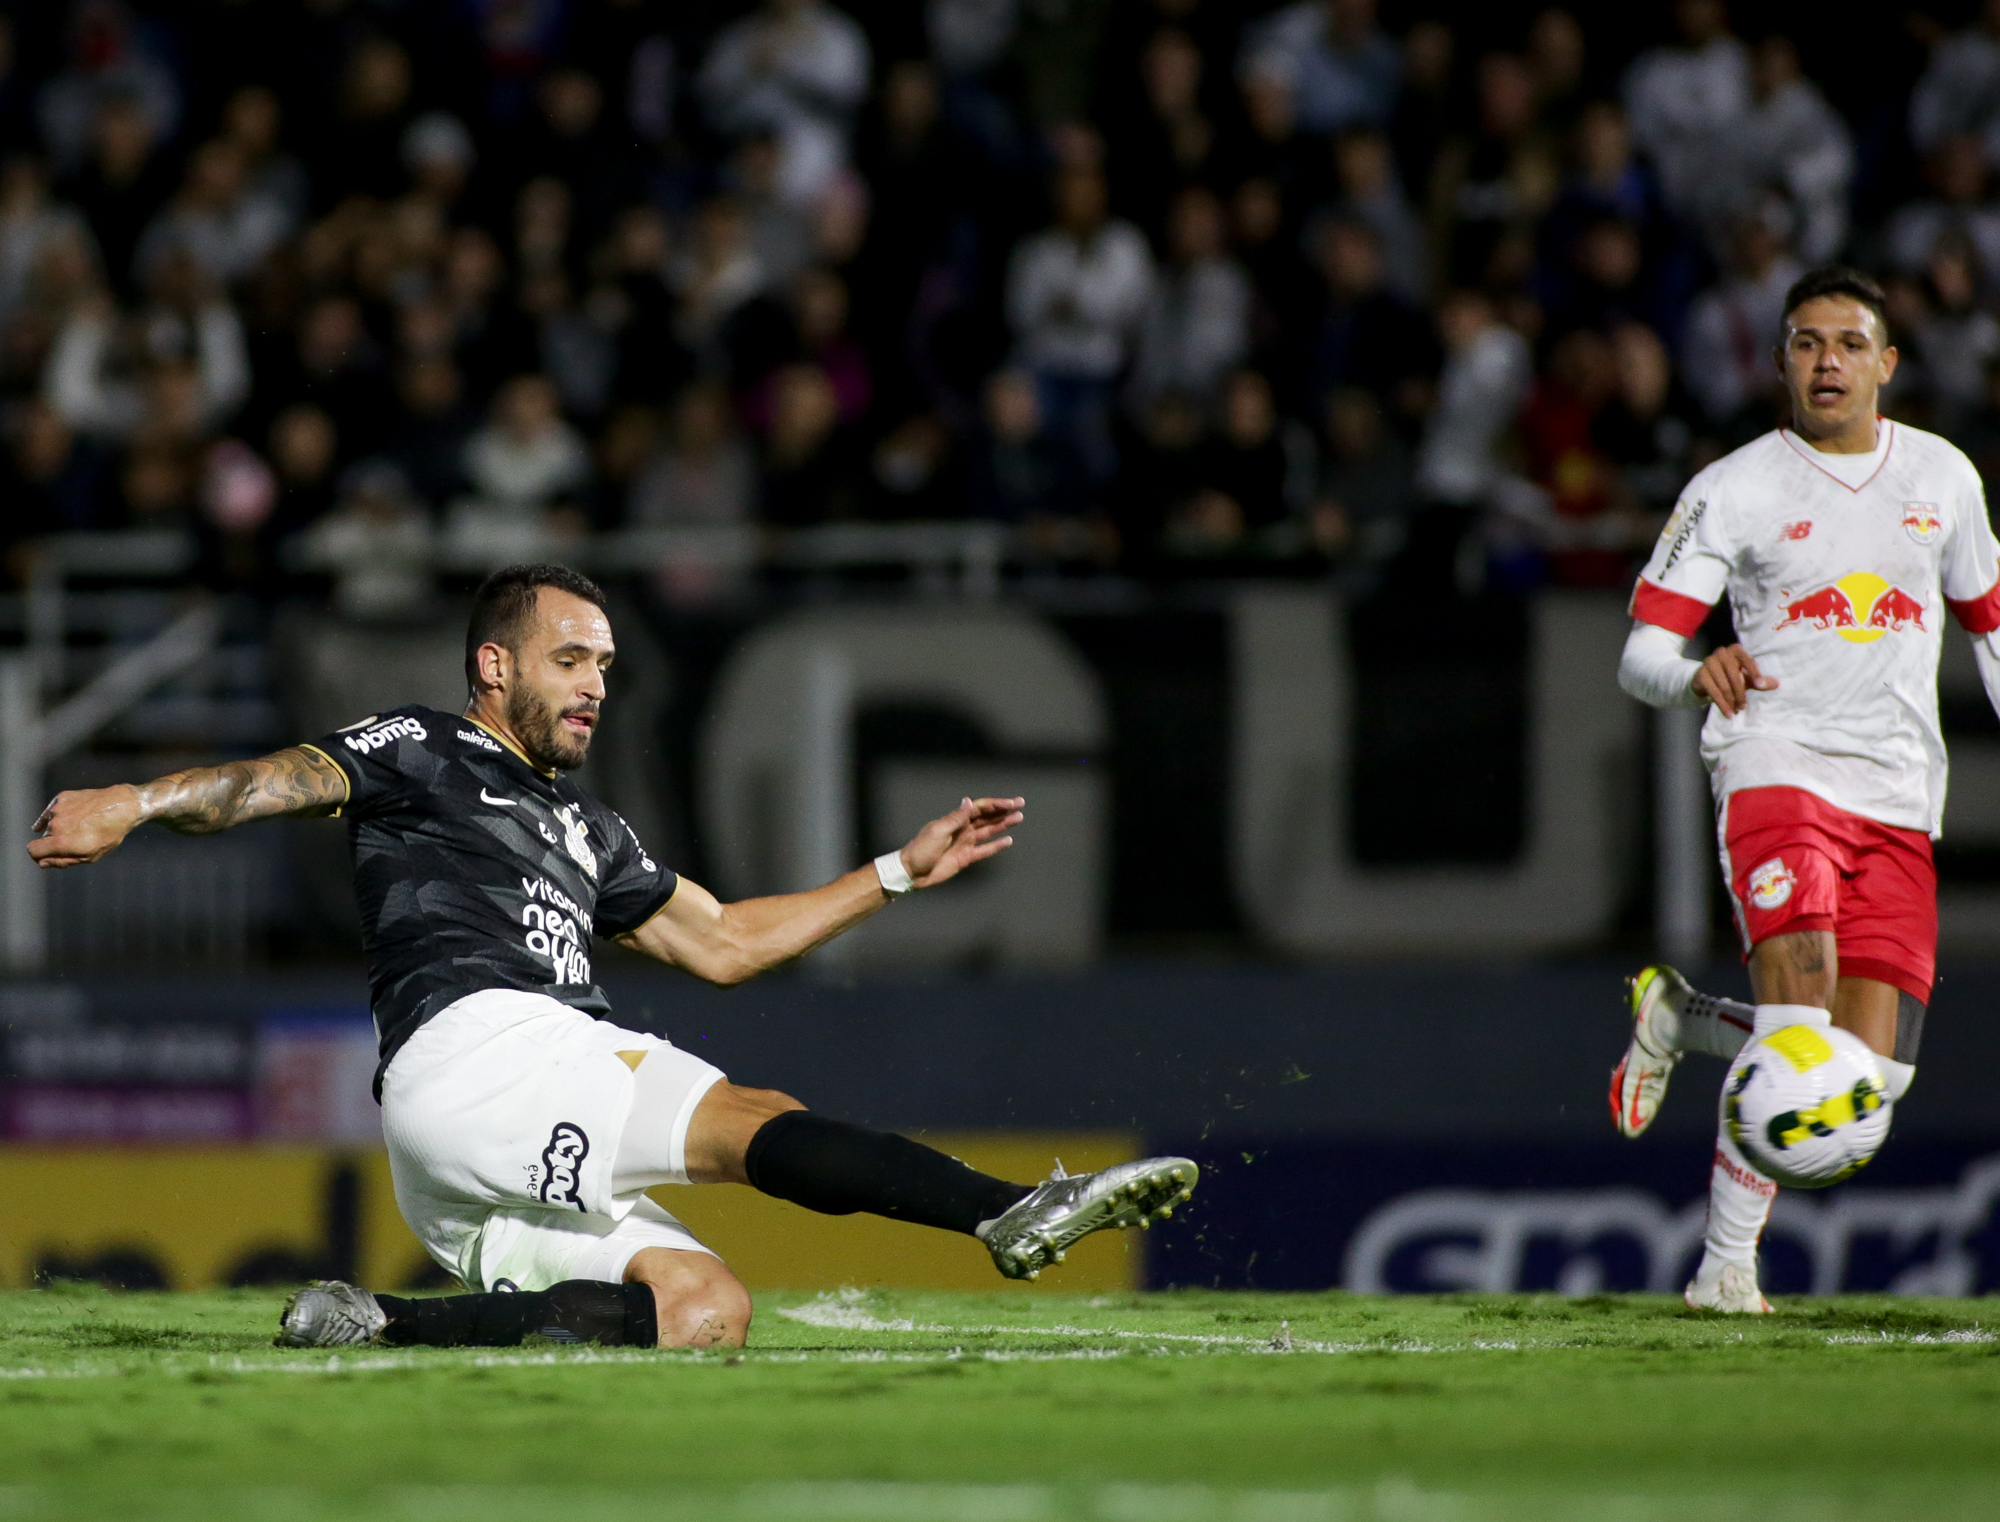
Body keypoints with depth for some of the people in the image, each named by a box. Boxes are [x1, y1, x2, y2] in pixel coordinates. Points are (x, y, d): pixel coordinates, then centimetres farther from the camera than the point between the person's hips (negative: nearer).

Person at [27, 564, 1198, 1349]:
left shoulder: (587, 833, 35)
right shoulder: (422, 756, 12)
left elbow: (721, 942, 36)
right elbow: (277, 783, -3)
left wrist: (902, 871, 33)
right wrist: (136, 805, -23)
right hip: (471, 1045, -8)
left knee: (705, 1310, -14)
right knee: (754, 1126, -22)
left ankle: (386, 1326, -19)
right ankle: (1011, 1212, -37)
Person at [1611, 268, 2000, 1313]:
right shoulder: (1733, 490, 1)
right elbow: (1640, 652, -1)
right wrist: (1696, 676, -24)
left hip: (1899, 796, 4)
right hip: (1775, 766, -4)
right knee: (1801, 1016, -26)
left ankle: (1680, 1020, 24)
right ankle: (1727, 1264, -19)